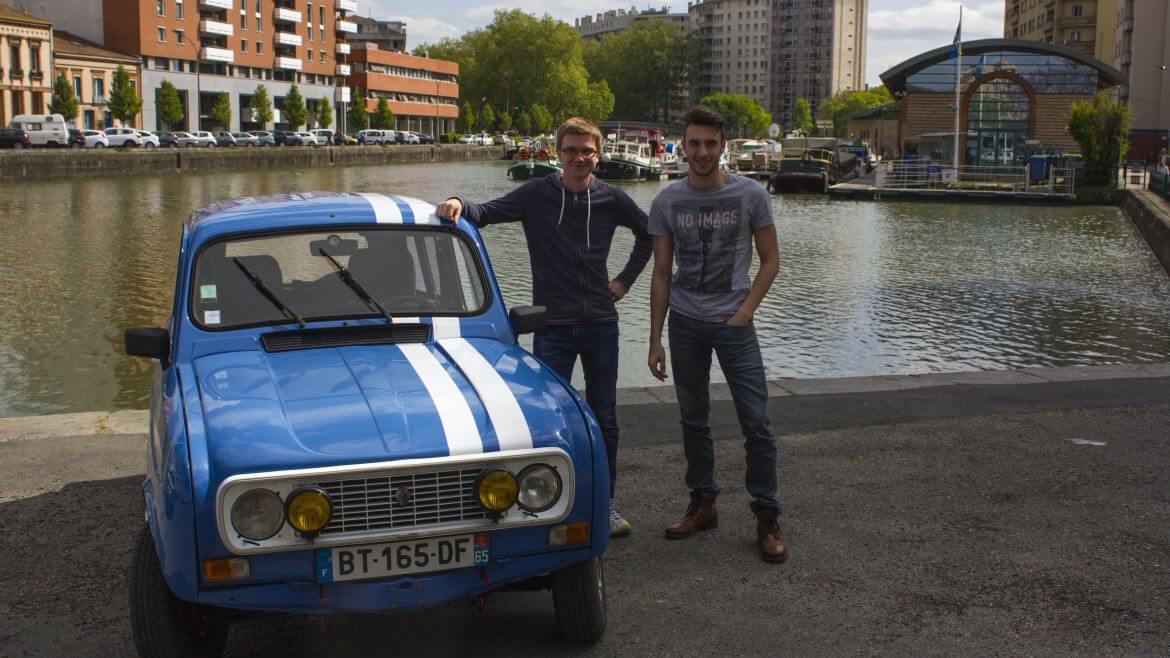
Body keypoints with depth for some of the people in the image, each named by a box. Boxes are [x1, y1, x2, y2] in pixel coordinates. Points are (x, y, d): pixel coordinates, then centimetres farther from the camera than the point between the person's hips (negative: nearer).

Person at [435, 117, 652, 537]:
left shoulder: (611, 199, 2)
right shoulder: (537, 195, -4)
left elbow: (648, 233, 18)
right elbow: (488, 213, -11)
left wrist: (626, 280, 10)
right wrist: (458, 204, -32)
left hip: (601, 324, 2)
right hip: (553, 326, -2)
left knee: (604, 420, 10)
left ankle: (606, 503, 23)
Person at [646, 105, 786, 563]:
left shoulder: (750, 196, -3)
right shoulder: (667, 202, 2)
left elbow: (770, 260, 4)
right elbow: (661, 275, 6)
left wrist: (746, 310, -10)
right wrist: (655, 340, 3)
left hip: (733, 321, -2)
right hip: (685, 322, 3)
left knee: (756, 421, -6)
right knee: (693, 419, 11)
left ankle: (766, 517, 4)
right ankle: (703, 504, 24)